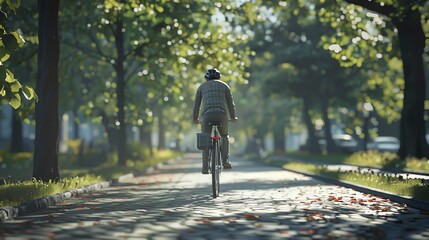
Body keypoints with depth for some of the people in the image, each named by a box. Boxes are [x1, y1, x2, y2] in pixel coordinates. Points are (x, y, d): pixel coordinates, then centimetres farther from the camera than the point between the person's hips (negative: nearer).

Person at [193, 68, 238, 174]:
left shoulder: (202, 86, 21)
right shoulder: (224, 85, 21)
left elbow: (197, 104, 21)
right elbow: (230, 103, 20)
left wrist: (195, 119, 31)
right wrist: (233, 117, 32)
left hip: (206, 115, 0)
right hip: (222, 114, 0)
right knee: (225, 136, 22)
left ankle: (205, 167, 3)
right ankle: (225, 161, 4)